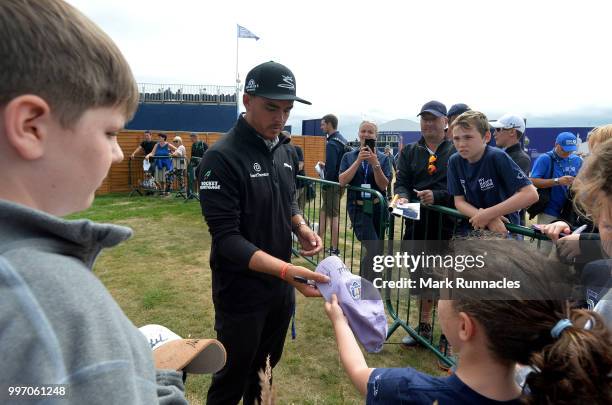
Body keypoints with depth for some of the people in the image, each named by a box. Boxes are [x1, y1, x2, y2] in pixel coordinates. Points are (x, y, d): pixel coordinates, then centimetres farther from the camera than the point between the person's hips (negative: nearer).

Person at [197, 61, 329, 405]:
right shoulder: (222, 158, -20)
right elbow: (226, 238, -24)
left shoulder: (287, 151, 3)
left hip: (281, 286, 6)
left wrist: (301, 227, -6)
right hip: (241, 291, -6)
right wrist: (286, 269, -36)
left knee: (267, 369, 24)